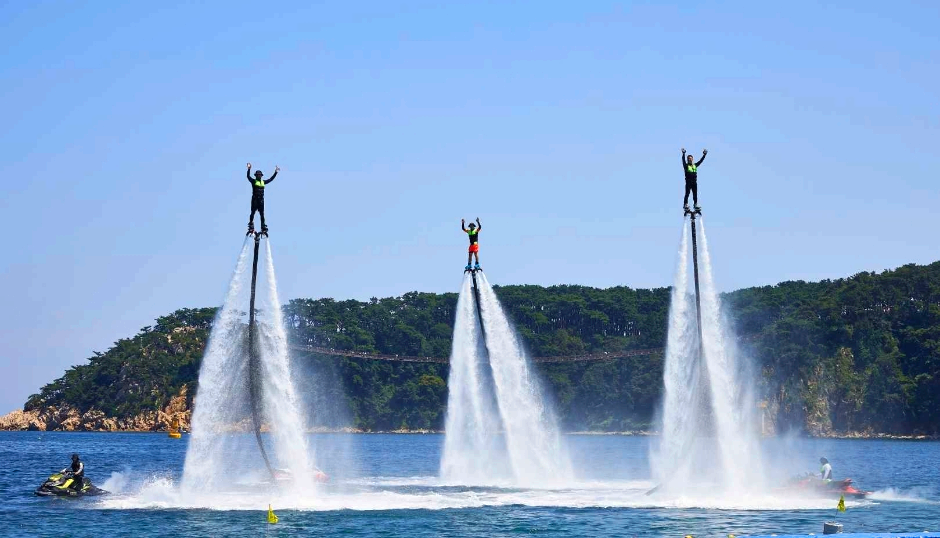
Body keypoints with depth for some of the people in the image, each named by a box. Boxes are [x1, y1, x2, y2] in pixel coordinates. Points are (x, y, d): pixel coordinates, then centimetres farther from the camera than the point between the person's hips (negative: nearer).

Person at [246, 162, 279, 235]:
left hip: (261, 200, 4)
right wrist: (249, 169, -25)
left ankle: (263, 227, 7)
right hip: (255, 199, -4)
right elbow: (248, 176, -13)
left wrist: (275, 172, 16)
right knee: (253, 213, -4)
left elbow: (271, 179, 20)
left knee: (262, 214, 5)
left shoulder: (263, 182, 14)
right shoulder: (253, 181, 1)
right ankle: (251, 227, -1)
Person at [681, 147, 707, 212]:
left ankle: (696, 205, 7)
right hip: (688, 182, -4)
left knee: (695, 194, 4)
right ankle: (685, 205, -6)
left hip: (694, 182, 4)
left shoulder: (695, 165, 14)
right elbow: (683, 160, -14)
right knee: (687, 193, -7)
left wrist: (704, 155, 4)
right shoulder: (686, 165, 1)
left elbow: (700, 161, 12)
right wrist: (683, 154, -26)